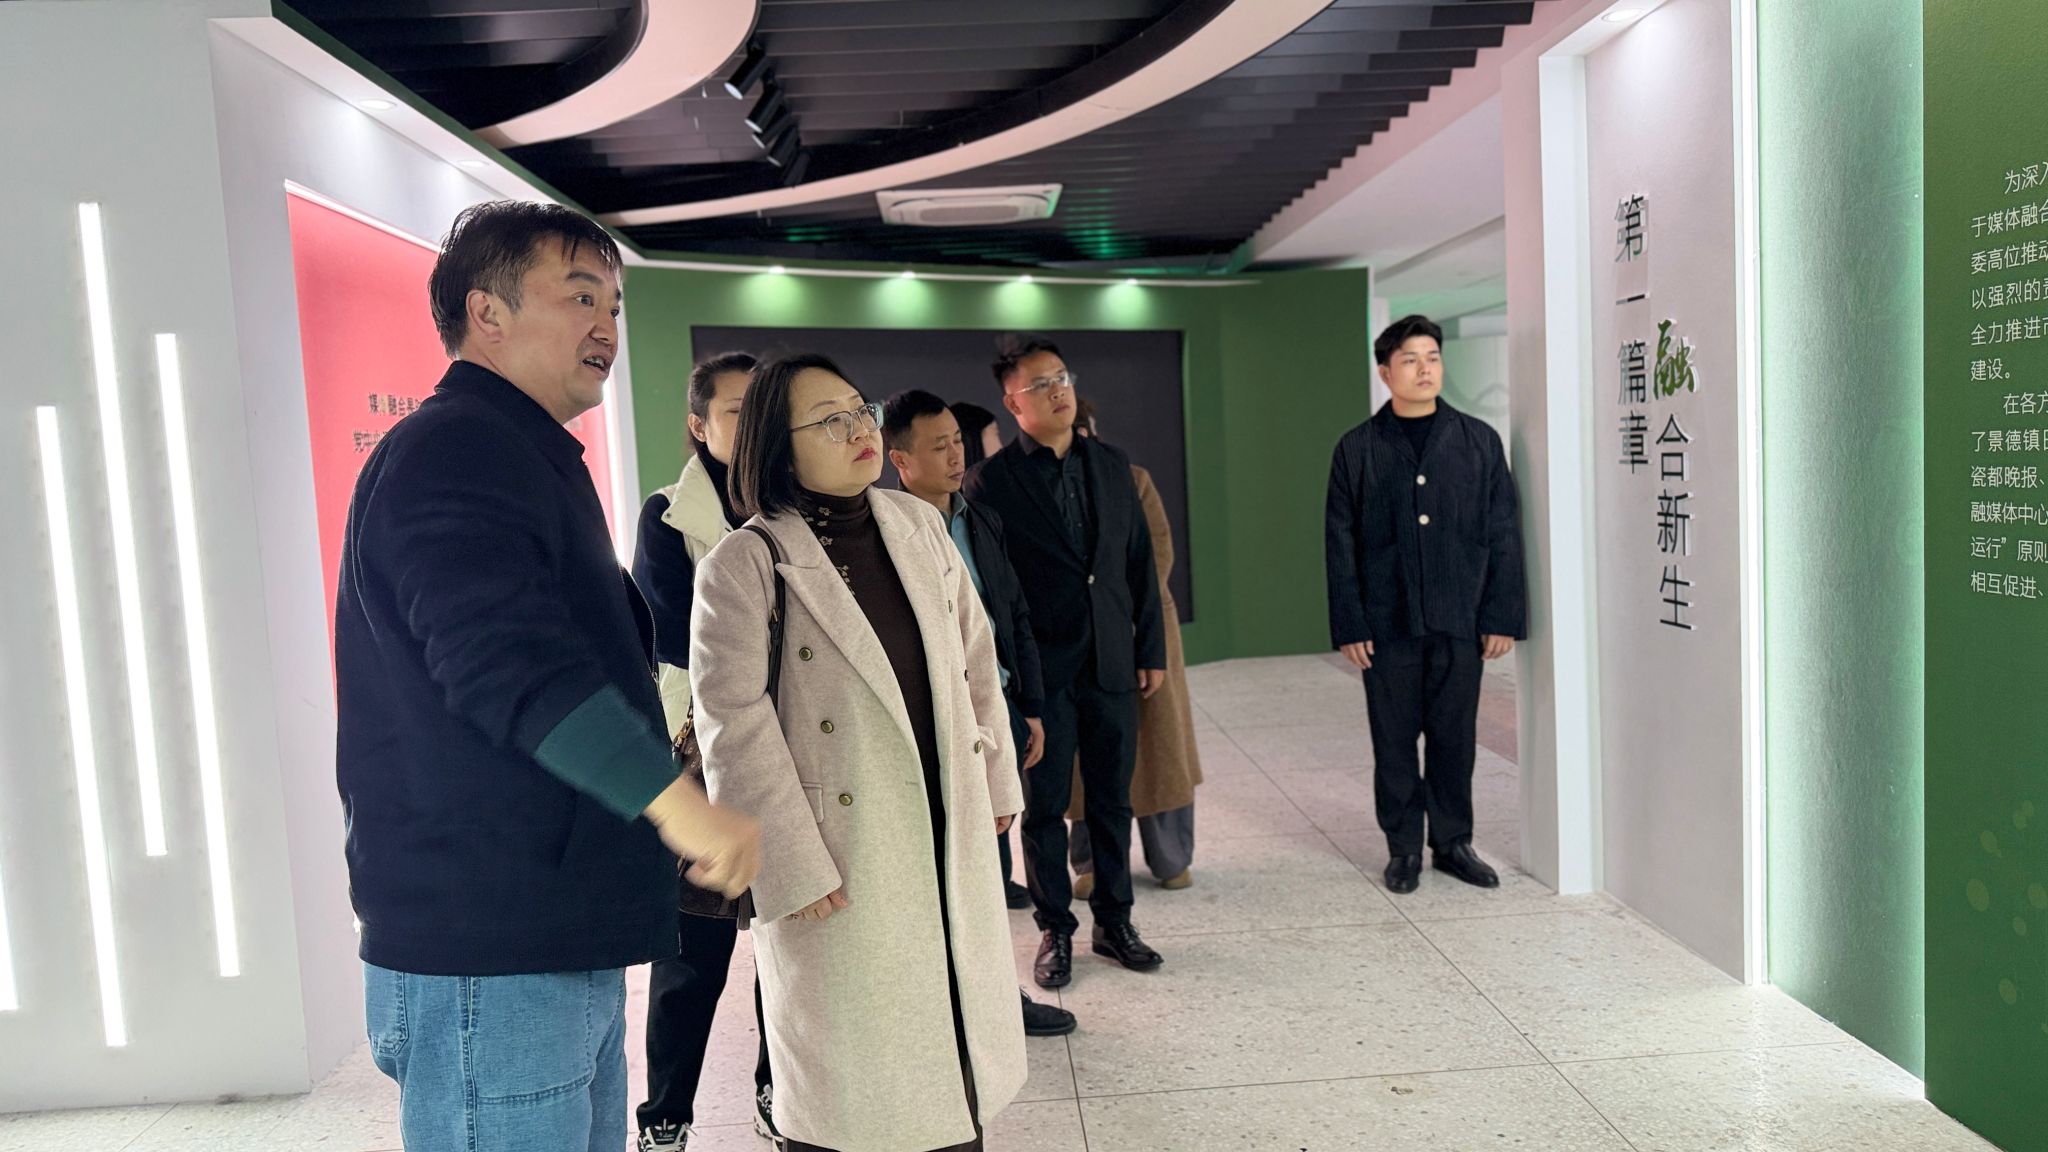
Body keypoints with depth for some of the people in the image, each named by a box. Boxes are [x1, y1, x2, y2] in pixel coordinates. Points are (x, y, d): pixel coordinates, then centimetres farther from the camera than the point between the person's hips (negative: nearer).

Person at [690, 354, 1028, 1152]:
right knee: (851, 1084, 9)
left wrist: (996, 778, 13)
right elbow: (735, 728, -16)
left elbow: (974, 658, 11)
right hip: (842, 854, -5)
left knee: (958, 1035, 18)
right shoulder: (744, 564, -14)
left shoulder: (918, 524, 3)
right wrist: (794, 869, -16)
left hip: (947, 833, 6)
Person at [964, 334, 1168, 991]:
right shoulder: (991, 481, -6)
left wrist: (1151, 649, 8)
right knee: (1045, 806, 8)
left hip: (1112, 663, 4)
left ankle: (1115, 922, 28)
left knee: (1112, 800, 13)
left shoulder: (1113, 467, 8)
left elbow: (1140, 563, 10)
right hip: (1041, 670, -4)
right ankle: (1055, 931, 22)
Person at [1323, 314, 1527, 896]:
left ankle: (1453, 843, 23)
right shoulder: (1356, 449, 3)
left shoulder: (1479, 441, 6)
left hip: (1459, 621, 1)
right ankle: (1403, 848, 19)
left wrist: (1502, 616, -1)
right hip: (1387, 624, -1)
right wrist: (1349, 625, -4)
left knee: (1455, 737, 8)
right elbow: (1340, 544, 2)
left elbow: (1502, 534, 5)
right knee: (1394, 741, 6)